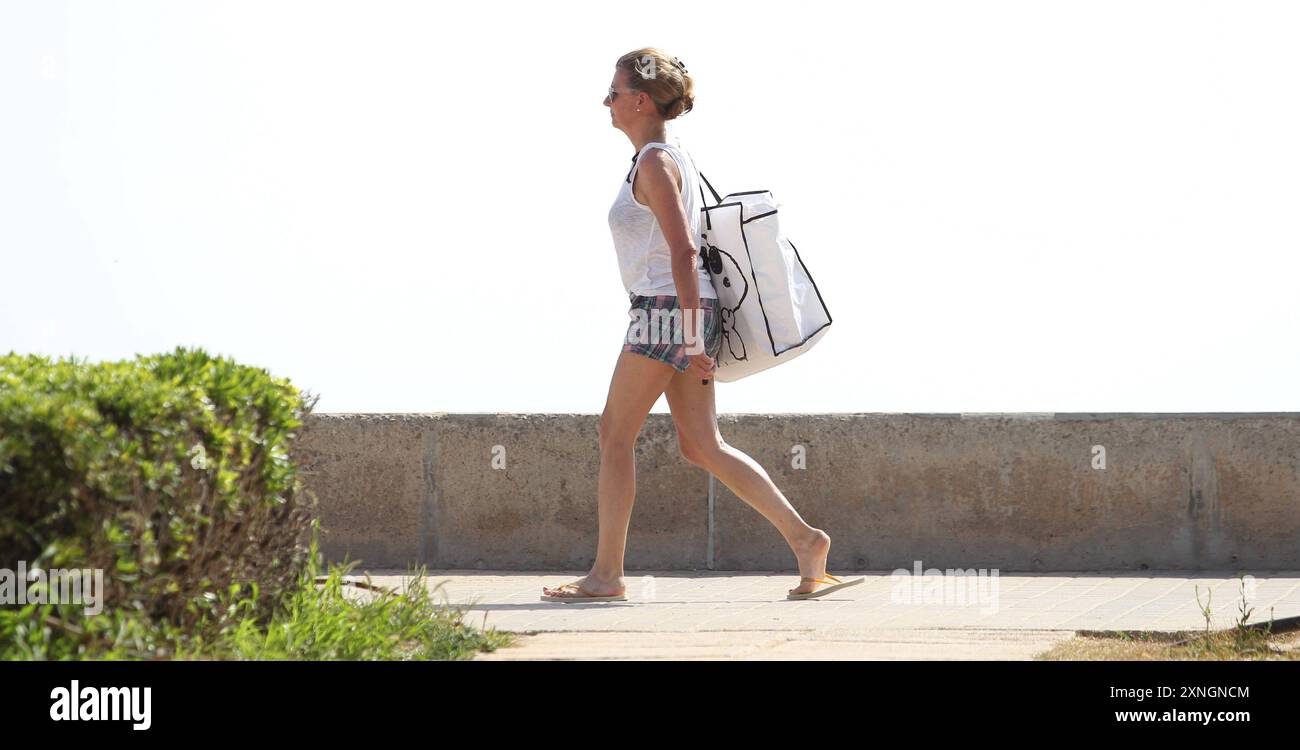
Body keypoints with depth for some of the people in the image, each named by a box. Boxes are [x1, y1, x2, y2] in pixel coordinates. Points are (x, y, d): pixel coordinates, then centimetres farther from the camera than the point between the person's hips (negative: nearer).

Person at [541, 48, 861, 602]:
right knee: (701, 446, 6)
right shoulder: (672, 155, 18)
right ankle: (803, 540, 0)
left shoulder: (654, 162, -12)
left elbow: (683, 251, -18)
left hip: (668, 307, -10)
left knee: (615, 432, -3)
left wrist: (691, 335, -21)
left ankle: (606, 575, 0)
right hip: (683, 310, 10)